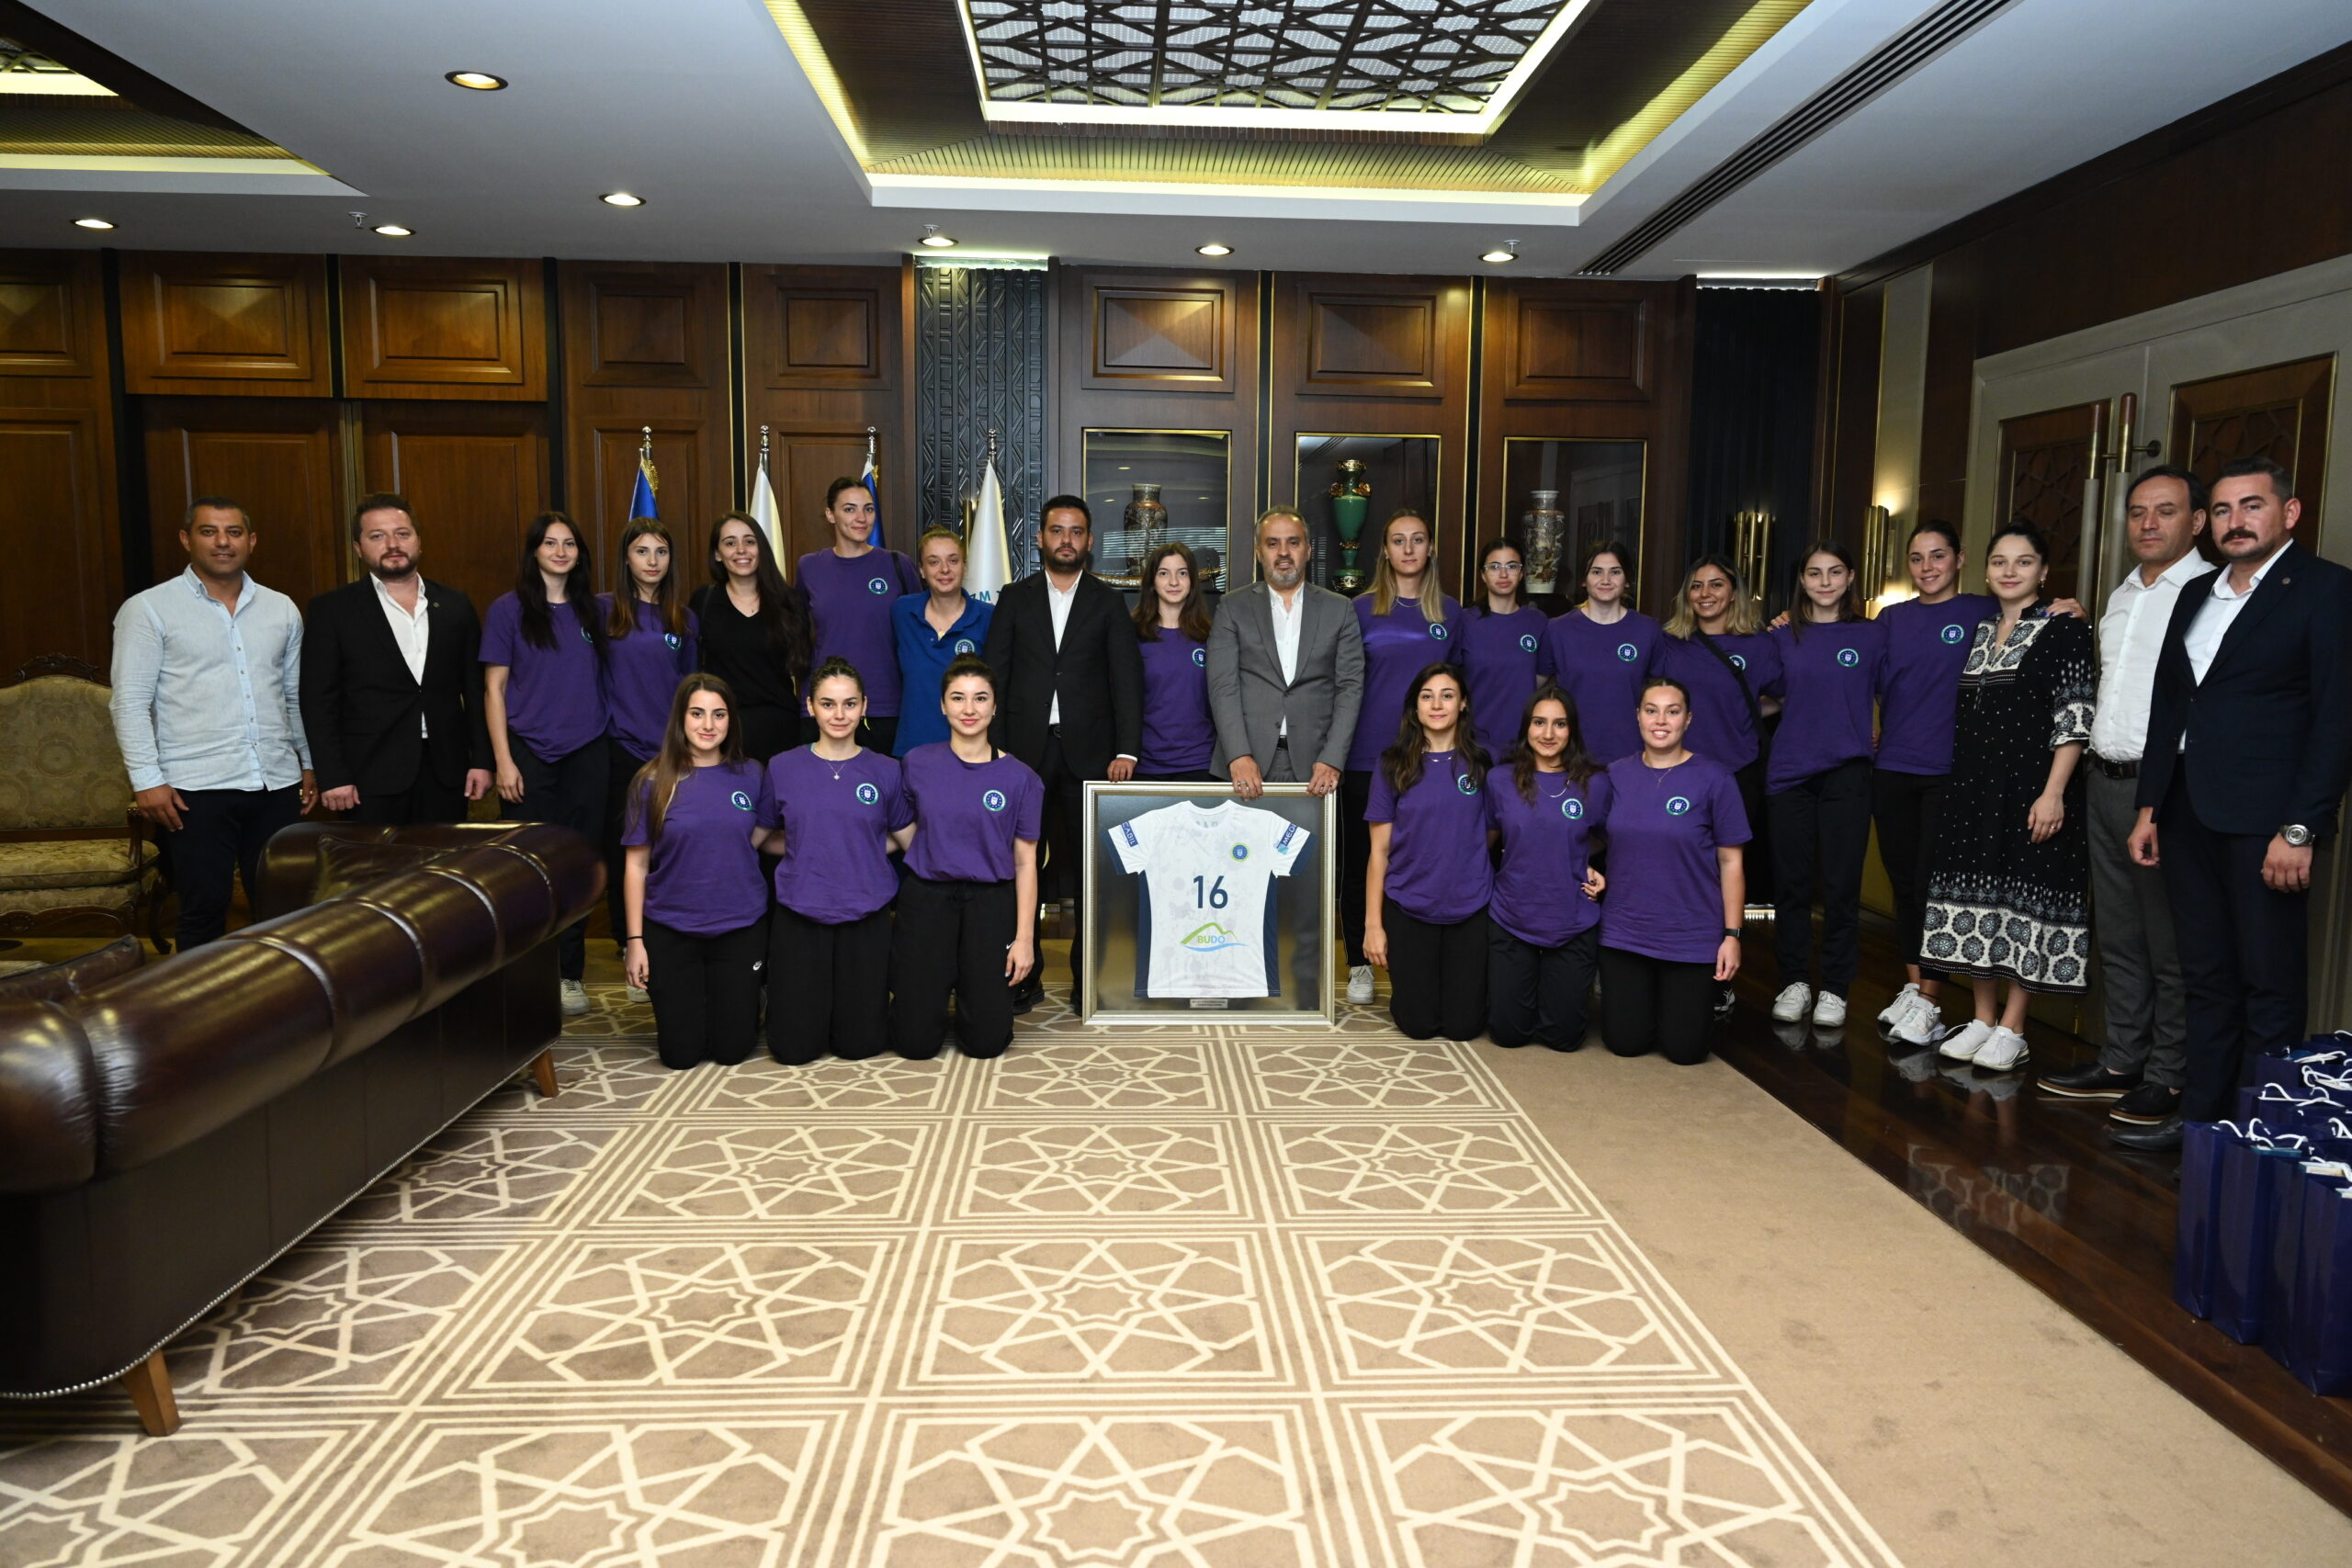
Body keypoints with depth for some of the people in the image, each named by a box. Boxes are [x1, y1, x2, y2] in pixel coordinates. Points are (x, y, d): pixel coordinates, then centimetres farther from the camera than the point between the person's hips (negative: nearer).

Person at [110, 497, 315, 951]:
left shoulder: (281, 609, 11)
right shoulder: (148, 610, -1)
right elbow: (130, 703, -5)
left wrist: (311, 763, 14)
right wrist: (146, 780, -11)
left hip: (278, 783, 4)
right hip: (194, 790, -4)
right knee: (205, 910, 1)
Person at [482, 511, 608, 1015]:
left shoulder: (591, 611, 10)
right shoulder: (508, 610, 0)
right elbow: (494, 688, -2)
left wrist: (608, 735, 6)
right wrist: (503, 760, -9)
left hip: (586, 753, 3)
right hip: (529, 752, -3)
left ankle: (569, 973, 14)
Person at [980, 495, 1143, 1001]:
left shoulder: (1108, 602, 7)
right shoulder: (1015, 598, 9)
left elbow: (1126, 679, 1)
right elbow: (995, 675, 5)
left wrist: (1126, 750, -10)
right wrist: (993, 749, -5)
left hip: (1088, 750, -1)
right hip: (1025, 748, 1)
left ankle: (1088, 975, 11)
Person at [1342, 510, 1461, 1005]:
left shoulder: (1449, 612, 8)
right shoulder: (1363, 608, 2)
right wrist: (1337, 749, -1)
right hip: (1367, 755, -1)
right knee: (1359, 859, 4)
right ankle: (1360, 964, 16)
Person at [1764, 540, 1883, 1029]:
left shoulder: (1870, 635, 4)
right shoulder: (1783, 637, 8)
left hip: (1846, 773, -2)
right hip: (1789, 772, 2)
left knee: (1841, 884, 0)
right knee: (1791, 882, 4)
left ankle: (1834, 989, 11)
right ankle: (1794, 982, 17)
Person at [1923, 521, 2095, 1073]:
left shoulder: (2064, 630, -5)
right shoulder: (1979, 632, 13)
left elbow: (2074, 719, -11)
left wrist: (2054, 792, -18)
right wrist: (1959, 784, 13)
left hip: (2032, 790, -6)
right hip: (1973, 790, 6)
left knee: (2024, 900, -1)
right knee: (1978, 899, 8)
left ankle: (2011, 1029, 7)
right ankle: (1982, 1018, 18)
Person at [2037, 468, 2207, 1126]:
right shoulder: (2121, 596, 17)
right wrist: (2094, 764, 16)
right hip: (2105, 778, 8)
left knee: (2171, 943, 1)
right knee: (2116, 936, 14)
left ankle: (2169, 1077, 11)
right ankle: (2121, 1062, 25)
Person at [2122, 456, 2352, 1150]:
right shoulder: (2196, 594, 16)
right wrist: (2150, 807, 12)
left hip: (2262, 819, -6)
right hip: (2189, 814, 6)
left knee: (2270, 985, 2)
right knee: (2207, 976, 12)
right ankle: (2200, 1115, 20)